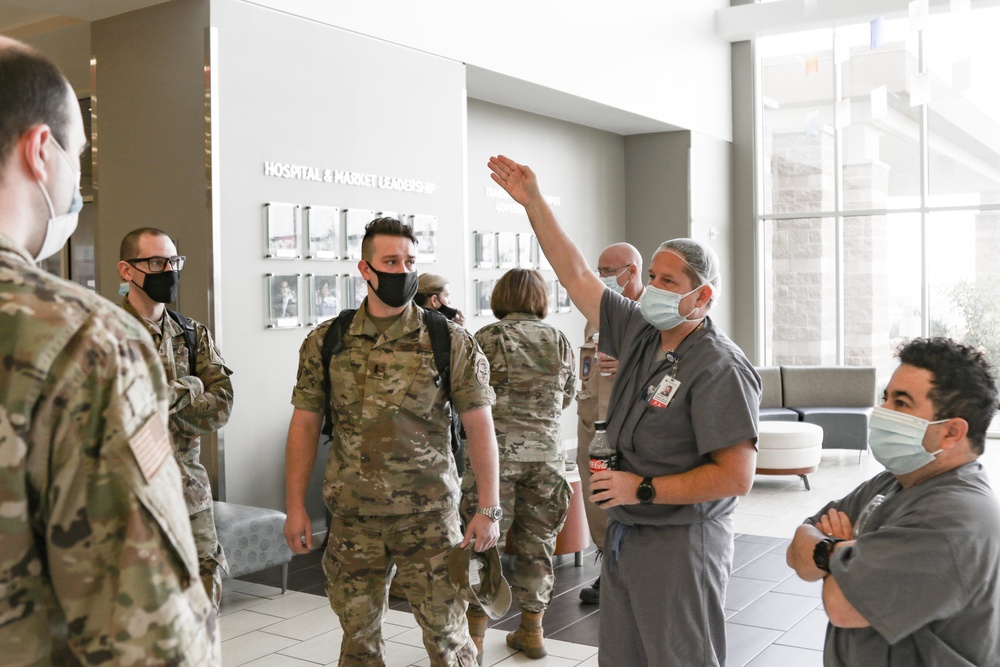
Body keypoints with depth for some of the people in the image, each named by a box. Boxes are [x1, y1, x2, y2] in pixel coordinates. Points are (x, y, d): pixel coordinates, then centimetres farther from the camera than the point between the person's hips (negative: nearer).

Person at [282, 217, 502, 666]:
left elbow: (479, 426, -3)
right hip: (351, 517, 2)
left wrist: (488, 509, -7)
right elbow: (305, 426, 5)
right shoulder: (325, 343, 2)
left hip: (430, 515, -2)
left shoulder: (451, 341, -4)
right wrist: (295, 507, 1)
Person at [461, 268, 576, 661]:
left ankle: (474, 635, 10)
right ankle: (532, 631, 23)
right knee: (538, 545, 13)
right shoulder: (560, 342, 3)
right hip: (547, 453, 3)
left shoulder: (487, 338, -6)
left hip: (497, 451, -3)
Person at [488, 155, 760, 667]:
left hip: (680, 544, -7)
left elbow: (737, 476, -23)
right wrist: (533, 202, 5)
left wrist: (644, 489, -17)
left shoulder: (720, 367, -18)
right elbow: (575, 275, 8)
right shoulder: (640, 333, 4)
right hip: (623, 536, 8)